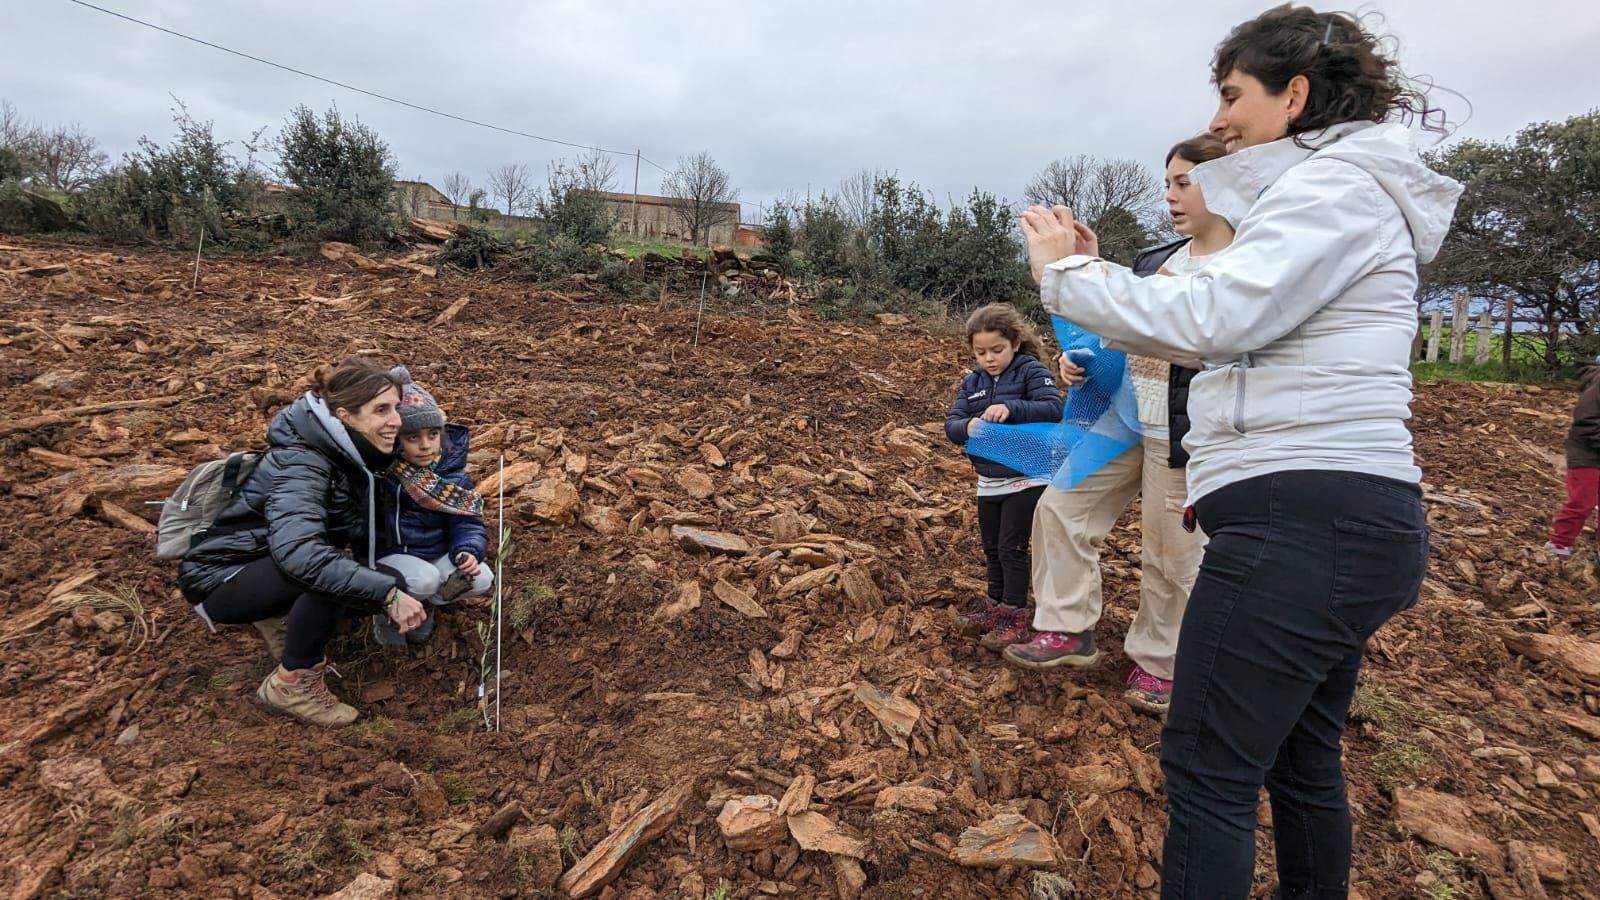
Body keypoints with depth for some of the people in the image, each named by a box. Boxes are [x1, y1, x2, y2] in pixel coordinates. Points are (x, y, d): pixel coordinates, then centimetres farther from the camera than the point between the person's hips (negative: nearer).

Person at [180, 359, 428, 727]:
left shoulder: (351, 453, -7)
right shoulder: (301, 462, -30)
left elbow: (364, 535, 1)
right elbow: (297, 551, -44)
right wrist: (387, 591, -46)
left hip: (268, 565, 7)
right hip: (221, 576, -7)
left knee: (377, 590, -7)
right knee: (328, 574, -32)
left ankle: (281, 617, 11)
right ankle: (290, 685, -14)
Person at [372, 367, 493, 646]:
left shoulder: (451, 469, -8)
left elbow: (467, 520, -10)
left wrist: (468, 551, -29)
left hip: (436, 552, 4)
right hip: (387, 553, -3)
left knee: (480, 579, -19)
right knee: (425, 580, -32)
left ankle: (425, 603, 10)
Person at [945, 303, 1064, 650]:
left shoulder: (1031, 371, -10)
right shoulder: (972, 382, 5)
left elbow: (1053, 409, -23)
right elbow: (951, 424, -2)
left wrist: (1011, 408, -36)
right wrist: (967, 427, -25)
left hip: (1026, 479, -6)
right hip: (989, 482, 6)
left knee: (1012, 548, -1)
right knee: (992, 548, 16)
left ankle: (1015, 615, 13)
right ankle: (995, 604, 31)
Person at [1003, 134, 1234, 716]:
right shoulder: (1156, 260, 11)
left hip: (1181, 438, -7)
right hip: (1118, 418, 7)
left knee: (1171, 557, 5)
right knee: (1061, 508, 7)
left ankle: (1158, 665, 26)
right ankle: (1068, 629, 20)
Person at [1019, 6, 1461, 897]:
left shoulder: (1336, 184, -8)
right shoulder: (1331, 191, 22)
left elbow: (1209, 319, -20)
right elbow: (1226, 336, 17)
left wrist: (1069, 275, -9)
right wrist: (1099, 276, 9)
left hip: (1304, 521, -11)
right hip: (1342, 522, 11)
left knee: (1207, 767, -3)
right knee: (1300, 756, 21)